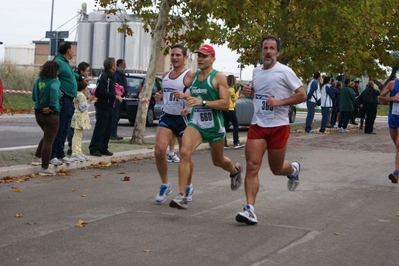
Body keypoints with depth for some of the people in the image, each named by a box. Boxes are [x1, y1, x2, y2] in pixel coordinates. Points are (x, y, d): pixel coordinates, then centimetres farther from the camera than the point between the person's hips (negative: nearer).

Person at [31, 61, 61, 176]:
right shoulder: (54, 81, -13)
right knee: (48, 141, 0)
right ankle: (44, 168, 2)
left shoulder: (38, 81, 7)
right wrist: (52, 106, -28)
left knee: (47, 137, 29)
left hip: (38, 113, 7)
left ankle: (37, 158, 28)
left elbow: (34, 97, 16)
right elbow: (54, 89, -35)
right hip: (51, 114, -7)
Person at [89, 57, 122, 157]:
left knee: (107, 129, 11)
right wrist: (115, 96, -19)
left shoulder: (110, 76, 16)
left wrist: (115, 94, 6)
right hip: (102, 106, -9)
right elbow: (102, 92, -22)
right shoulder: (104, 76, -14)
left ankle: (103, 148, 16)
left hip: (108, 106, 9)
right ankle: (94, 148, -2)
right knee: (100, 128, -7)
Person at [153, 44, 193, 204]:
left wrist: (184, 96, -29)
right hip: (167, 116, 5)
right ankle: (165, 185, 7)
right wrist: (159, 96, 4)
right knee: (159, 151, -12)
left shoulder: (190, 75, -7)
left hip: (183, 118, -5)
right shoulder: (165, 75, 13)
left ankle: (188, 187, 28)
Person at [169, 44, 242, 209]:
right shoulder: (194, 76, 9)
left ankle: (235, 170, 53)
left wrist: (202, 102, -27)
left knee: (218, 161, 16)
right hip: (195, 123, 4)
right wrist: (188, 107, 6)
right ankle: (182, 196, -23)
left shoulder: (219, 77, -9)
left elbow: (225, 104, -17)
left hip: (214, 125, -4)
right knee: (185, 151, -23)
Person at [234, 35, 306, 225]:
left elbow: (302, 95, -9)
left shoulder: (284, 71, -8)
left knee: (276, 169, 10)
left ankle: (293, 169, 47)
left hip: (278, 126, -4)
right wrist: (248, 92, 4)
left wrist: (279, 102, -20)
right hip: (257, 125, 4)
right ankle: (250, 210, -13)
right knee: (252, 166, -11)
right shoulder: (256, 71, 10)